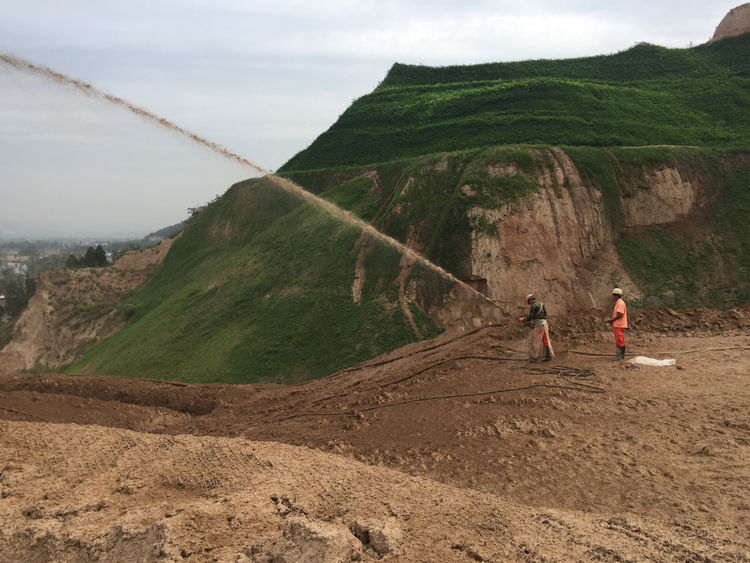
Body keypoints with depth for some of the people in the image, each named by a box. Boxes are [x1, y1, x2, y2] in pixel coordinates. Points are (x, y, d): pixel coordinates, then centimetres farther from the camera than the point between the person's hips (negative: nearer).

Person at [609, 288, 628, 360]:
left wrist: (612, 320, -13)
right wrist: (612, 320, 12)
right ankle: (620, 355, 17)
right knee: (619, 340, 13)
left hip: (619, 325, -10)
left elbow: (620, 314, -23)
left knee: (620, 340, -7)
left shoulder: (620, 303, -16)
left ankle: (620, 356, -5)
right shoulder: (618, 303, 17)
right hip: (617, 325, 10)